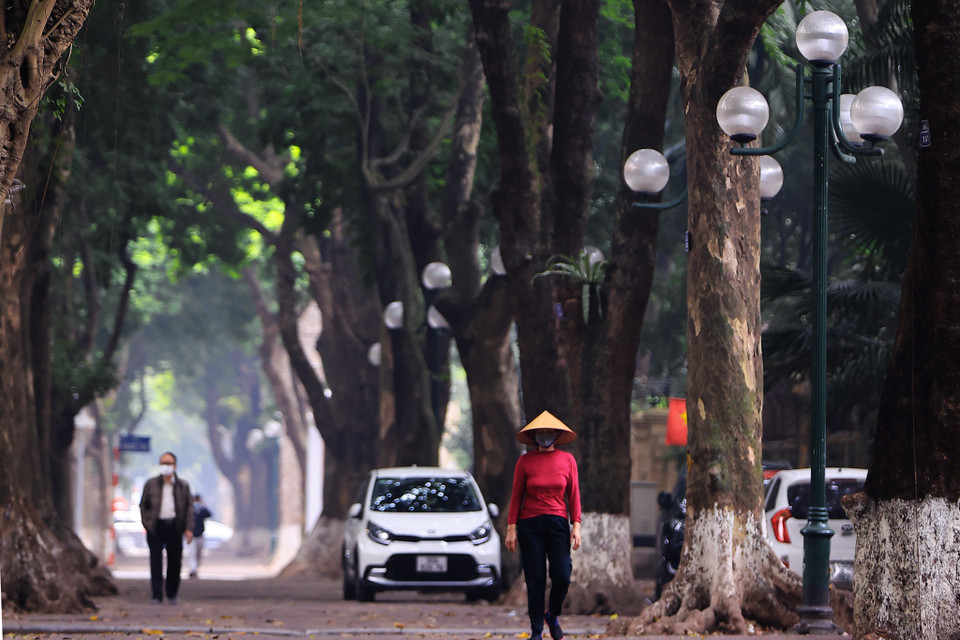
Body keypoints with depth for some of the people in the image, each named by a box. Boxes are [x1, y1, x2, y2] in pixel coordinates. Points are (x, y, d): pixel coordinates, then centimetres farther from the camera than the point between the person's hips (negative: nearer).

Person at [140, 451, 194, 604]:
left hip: (174, 527, 1)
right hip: (156, 527, -1)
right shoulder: (151, 484, 8)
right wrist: (146, 523, 3)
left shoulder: (183, 486, 8)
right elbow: (143, 505, 13)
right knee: (155, 561, -7)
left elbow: (189, 507, 7)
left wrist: (189, 529, -2)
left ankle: (172, 594, 19)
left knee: (175, 561, 3)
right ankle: (156, 595, -5)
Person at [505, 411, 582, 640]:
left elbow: (574, 495, 7)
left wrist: (576, 526, -2)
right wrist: (511, 528, -2)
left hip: (558, 523, 1)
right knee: (535, 580, -2)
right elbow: (516, 497, 4)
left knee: (562, 577, -9)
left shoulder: (567, 460, 6)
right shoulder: (525, 461, 3)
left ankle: (553, 616, 19)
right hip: (530, 524, -1)